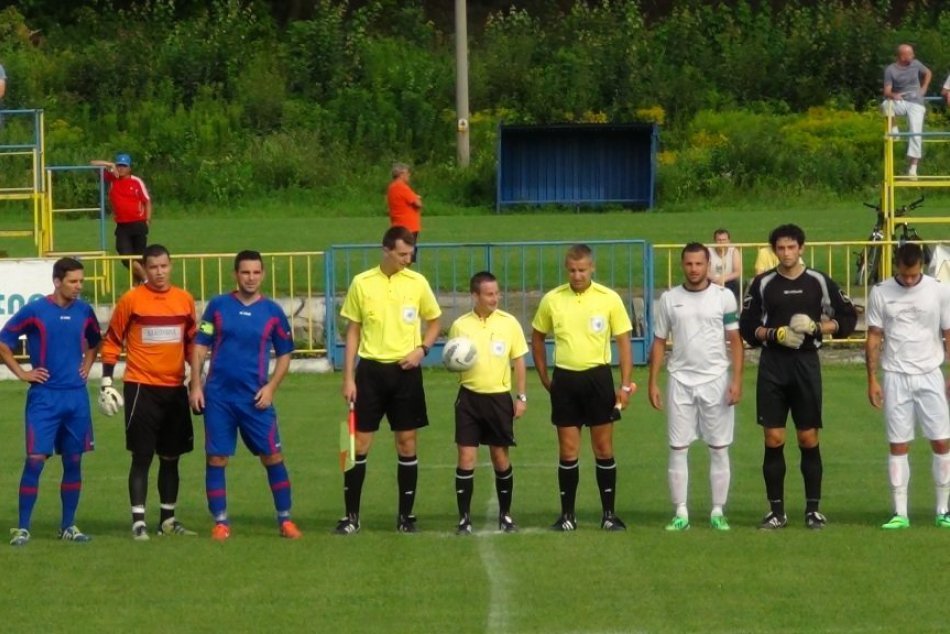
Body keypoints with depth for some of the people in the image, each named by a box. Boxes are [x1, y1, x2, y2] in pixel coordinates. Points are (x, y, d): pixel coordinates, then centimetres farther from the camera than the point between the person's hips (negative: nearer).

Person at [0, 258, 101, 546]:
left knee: (73, 461, 7)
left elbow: (94, 342, 26)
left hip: (76, 396, 4)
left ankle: (69, 526, 17)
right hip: (44, 396, -4)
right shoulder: (34, 311, -7)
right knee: (35, 460, -9)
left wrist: (87, 365, 11)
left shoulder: (84, 312, 6)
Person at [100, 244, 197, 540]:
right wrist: (106, 382, -5)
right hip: (141, 388, -4)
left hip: (175, 389, 4)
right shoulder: (131, 300, -5)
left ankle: (168, 519, 19)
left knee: (171, 457, 10)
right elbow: (112, 341, 1)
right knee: (142, 456, -5)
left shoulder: (184, 299, 6)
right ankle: (138, 521, -3)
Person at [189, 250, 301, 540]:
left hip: (255, 397, 0)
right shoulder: (218, 306, 3)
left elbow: (284, 354, 9)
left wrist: (270, 387, -4)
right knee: (216, 459, 1)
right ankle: (220, 522, 9)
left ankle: (285, 519, 8)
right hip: (218, 396, 0)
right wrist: (196, 386, -2)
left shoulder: (273, 312, 3)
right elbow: (200, 346, 6)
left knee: (272, 456, -1)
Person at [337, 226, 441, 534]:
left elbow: (434, 321, 13)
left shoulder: (417, 283, 0)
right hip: (371, 370, -1)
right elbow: (352, 332, 3)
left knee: (407, 443, 4)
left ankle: (406, 515, 13)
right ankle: (351, 515, 6)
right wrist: (348, 378, -1)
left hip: (405, 371, 1)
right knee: (360, 442, -1)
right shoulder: (362, 283, -2)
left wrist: (422, 349, -7)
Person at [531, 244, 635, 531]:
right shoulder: (552, 300, 0)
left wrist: (625, 385, -6)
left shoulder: (609, 299, -5)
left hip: (598, 377, -1)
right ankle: (567, 515, 12)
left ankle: (609, 514, 11)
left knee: (604, 449, 3)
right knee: (568, 451, 5)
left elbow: (623, 343, -1)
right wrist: (544, 377, 9)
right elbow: (537, 338, 13)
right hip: (564, 379, 1)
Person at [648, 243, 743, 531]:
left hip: (716, 381, -1)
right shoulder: (669, 299, 5)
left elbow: (735, 341, 1)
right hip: (680, 381, 1)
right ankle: (681, 513, 6)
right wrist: (653, 383, 2)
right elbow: (659, 342, 8)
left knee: (719, 449, 2)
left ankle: (718, 512, 9)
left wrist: (737, 380, -8)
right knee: (677, 449, 1)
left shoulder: (724, 297, 0)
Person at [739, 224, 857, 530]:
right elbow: (747, 326, 6)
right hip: (772, 365, 1)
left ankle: (813, 508, 9)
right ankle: (776, 510, 6)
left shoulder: (819, 282, 2)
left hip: (806, 364, -1)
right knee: (773, 440, -1)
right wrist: (774, 334, -11)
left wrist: (817, 327, -9)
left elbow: (848, 318, 6)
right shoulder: (762, 284, 4)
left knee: (809, 439, 2)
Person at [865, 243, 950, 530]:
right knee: (898, 445, 2)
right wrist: (872, 380, 1)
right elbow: (874, 337, 5)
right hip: (896, 377, 0)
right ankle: (900, 513, 6)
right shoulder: (880, 293, 0)